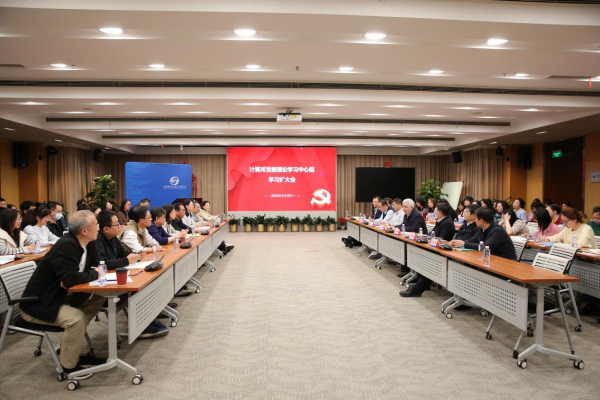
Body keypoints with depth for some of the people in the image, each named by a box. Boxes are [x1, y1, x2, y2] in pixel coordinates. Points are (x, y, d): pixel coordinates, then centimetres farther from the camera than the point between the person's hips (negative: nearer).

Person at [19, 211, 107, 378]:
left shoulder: (88, 243, -2)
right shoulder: (66, 246, -28)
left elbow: (95, 265, 6)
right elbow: (72, 278, -34)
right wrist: (95, 273, -16)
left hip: (59, 296, 9)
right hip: (38, 304, -9)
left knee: (97, 298, -5)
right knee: (76, 318, -28)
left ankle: (70, 347, 9)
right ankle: (68, 365, -5)